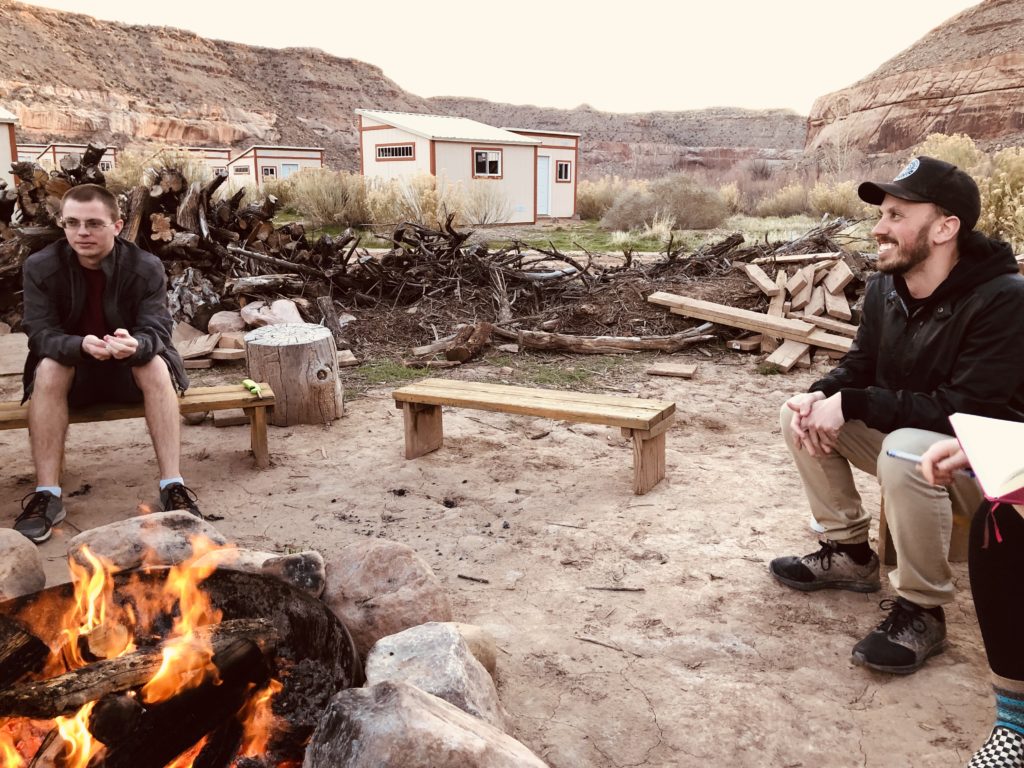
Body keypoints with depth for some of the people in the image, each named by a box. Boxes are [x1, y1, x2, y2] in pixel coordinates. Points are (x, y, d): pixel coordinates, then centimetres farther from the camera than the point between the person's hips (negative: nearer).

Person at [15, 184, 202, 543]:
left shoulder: (146, 267, -16)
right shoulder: (40, 267, -14)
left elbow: (157, 331, -21)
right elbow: (40, 333, -17)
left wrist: (135, 344, -47)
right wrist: (81, 344, -41)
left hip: (131, 369, 0)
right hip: (70, 368, 1)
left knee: (156, 366, -31)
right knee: (47, 369, -30)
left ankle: (173, 486, -34)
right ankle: (47, 494, -29)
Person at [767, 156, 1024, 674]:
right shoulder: (884, 289, -4)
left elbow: (961, 410, -31)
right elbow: (859, 367, 6)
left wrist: (850, 404, -31)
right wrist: (819, 396, -17)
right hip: (908, 437, 8)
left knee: (905, 451, -38)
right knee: (802, 415, -4)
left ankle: (921, 610, -16)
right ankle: (849, 554, 8)